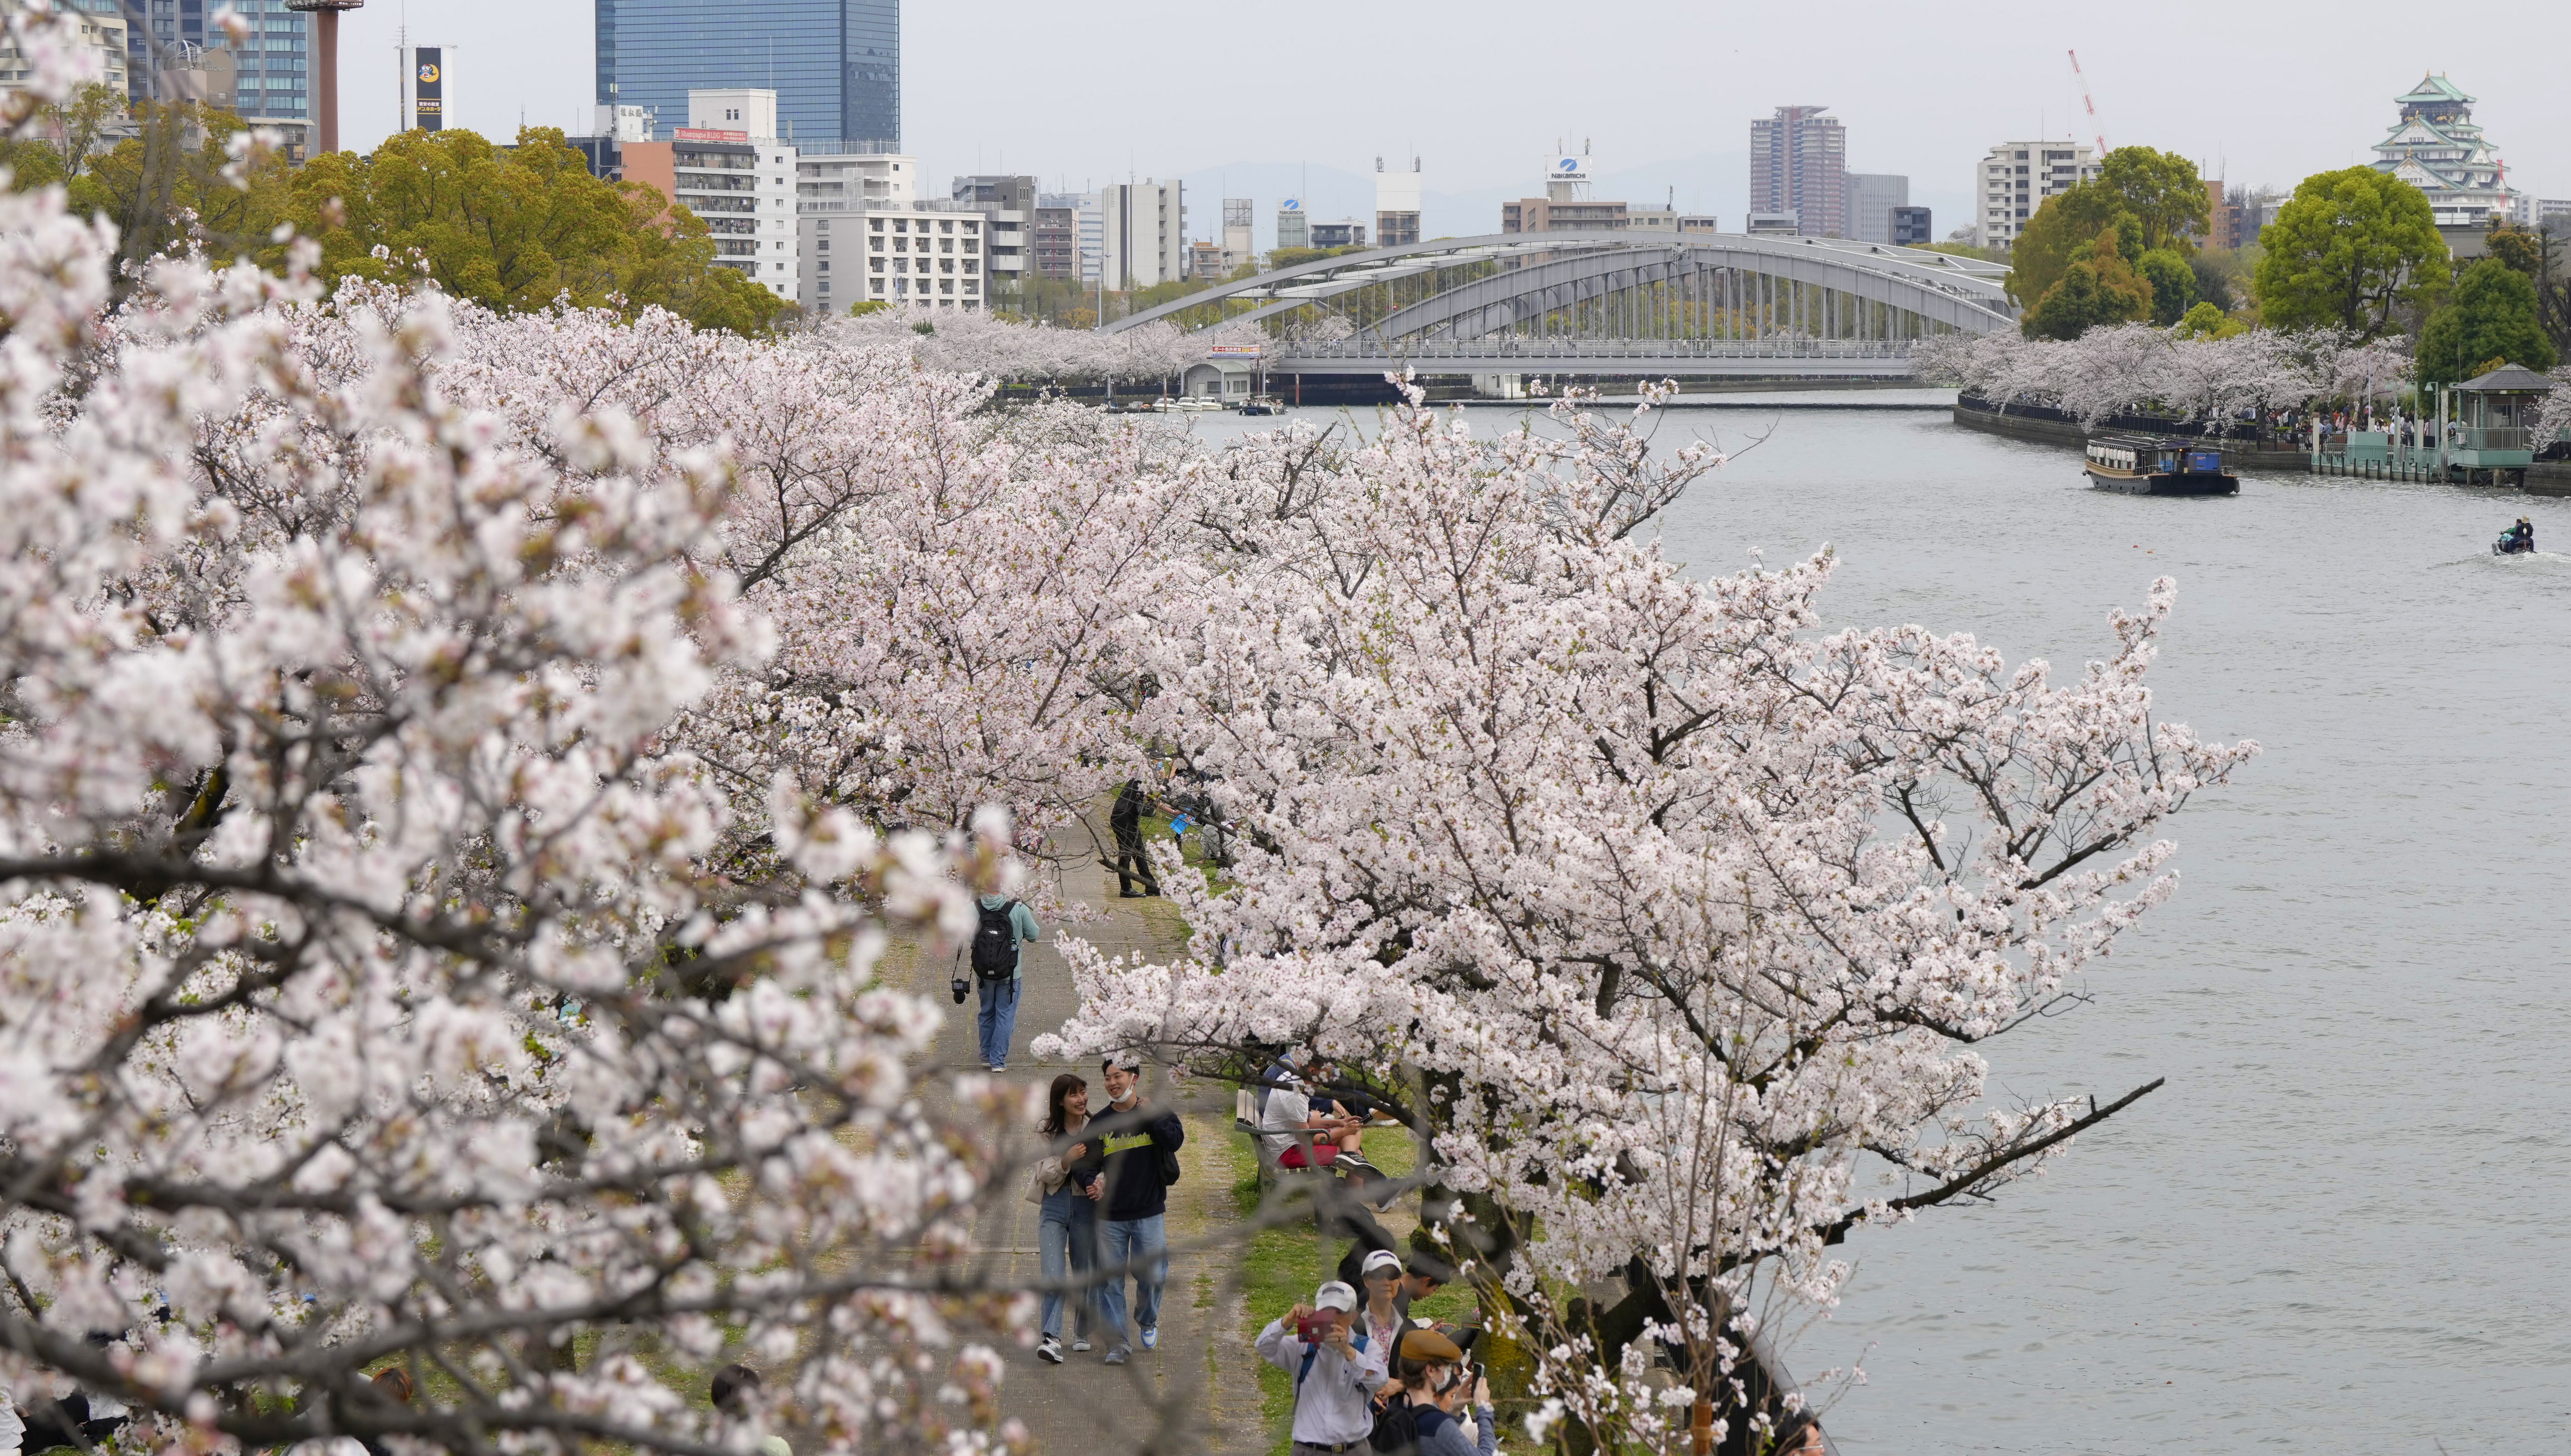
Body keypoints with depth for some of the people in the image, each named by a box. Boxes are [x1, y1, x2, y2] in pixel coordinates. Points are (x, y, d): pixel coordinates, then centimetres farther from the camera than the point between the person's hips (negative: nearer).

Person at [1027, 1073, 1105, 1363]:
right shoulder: (1047, 1132, 1)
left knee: (1086, 1275, 10)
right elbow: (1045, 1174, -3)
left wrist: (1099, 1185, -19)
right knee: (1053, 1277, -14)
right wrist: (1066, 1161, -21)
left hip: (1086, 1206, 1)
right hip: (1054, 1206, -1)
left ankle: (1082, 1333, 29)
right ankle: (1051, 1339, -24)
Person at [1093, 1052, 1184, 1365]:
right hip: (1110, 1214, 1)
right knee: (1111, 1280, -1)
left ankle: (1147, 1321, 31)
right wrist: (1094, 1181, -11)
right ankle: (1118, 1342, 7)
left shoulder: (1157, 1114, 2)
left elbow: (1175, 1140, -16)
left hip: (1149, 1212, -1)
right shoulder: (1100, 1123, 7)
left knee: (1152, 1274, 1)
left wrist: (1149, 1116, -13)